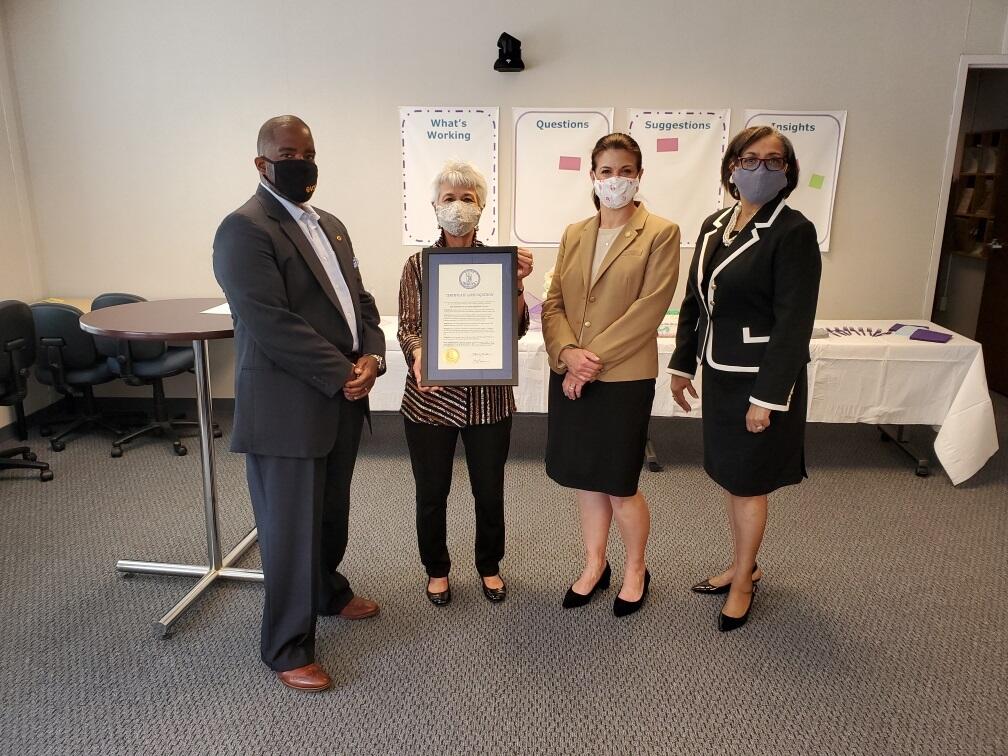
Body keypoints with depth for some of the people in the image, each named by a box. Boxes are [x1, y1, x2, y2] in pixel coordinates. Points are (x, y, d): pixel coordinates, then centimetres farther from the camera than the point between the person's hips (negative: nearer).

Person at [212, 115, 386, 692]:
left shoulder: (331, 225, 16)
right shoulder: (245, 229, -13)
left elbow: (360, 299, 15)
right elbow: (269, 323, -22)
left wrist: (372, 357, -4)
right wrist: (342, 373, -17)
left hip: (342, 401, 8)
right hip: (286, 407, -8)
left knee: (333, 514, 21)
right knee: (292, 530, 3)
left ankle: (329, 591, 46)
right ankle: (289, 649, 20)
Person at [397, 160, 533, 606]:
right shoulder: (418, 264, 3)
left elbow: (516, 329, -3)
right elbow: (408, 327, -2)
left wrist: (516, 283, -18)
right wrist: (418, 355, -22)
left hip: (488, 397, 1)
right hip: (431, 397, 0)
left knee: (490, 489, 12)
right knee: (431, 492, 10)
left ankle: (489, 565, 37)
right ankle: (436, 569, 34)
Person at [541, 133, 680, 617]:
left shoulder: (660, 234, -5)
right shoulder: (574, 235, 11)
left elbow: (649, 309, -13)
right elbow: (553, 303, 6)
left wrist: (594, 358, -16)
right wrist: (569, 353, -12)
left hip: (624, 378, -5)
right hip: (570, 377, 5)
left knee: (619, 485, 4)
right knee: (585, 477, 14)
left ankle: (635, 570, 30)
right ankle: (594, 566, 34)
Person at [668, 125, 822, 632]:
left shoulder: (793, 233, -14)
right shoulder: (714, 225, 6)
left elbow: (794, 323, -18)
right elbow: (694, 301, 11)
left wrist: (768, 397, -19)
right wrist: (682, 363, 10)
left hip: (762, 379, -6)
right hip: (719, 374, 6)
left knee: (748, 484, 7)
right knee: (729, 477, 17)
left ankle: (743, 581, 28)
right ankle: (743, 565, 38)